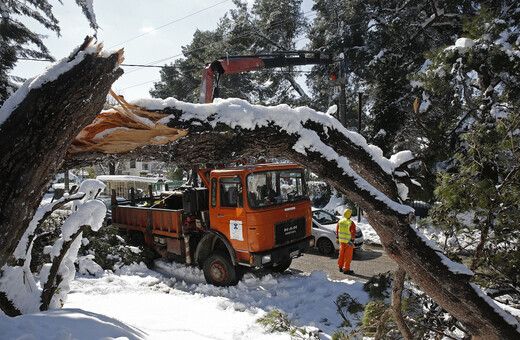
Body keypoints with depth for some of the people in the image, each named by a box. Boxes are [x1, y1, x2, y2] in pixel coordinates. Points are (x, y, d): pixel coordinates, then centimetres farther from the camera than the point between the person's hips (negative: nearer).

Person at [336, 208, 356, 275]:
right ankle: (346, 269, 6)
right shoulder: (351, 223, -17)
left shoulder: (340, 221, 1)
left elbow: (337, 230, 9)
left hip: (341, 240, 6)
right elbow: (353, 232, -19)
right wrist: (352, 239, -11)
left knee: (341, 254, 18)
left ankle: (340, 267, 27)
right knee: (348, 255, 3)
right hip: (348, 241, -6)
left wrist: (337, 237, 17)